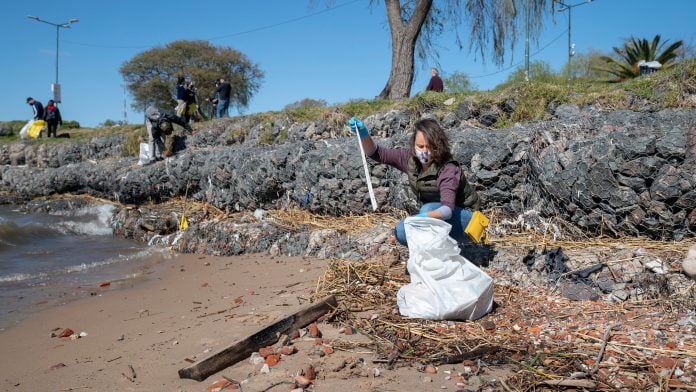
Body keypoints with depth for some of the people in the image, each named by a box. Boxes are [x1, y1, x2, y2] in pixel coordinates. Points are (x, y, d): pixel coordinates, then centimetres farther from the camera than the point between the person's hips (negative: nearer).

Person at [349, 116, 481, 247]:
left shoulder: (448, 170, -29)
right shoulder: (411, 158, -11)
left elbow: (448, 208, -42)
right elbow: (376, 153, -8)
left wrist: (427, 216, -62)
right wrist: (364, 134, -27)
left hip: (465, 218, -6)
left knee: (428, 209, -32)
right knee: (402, 231, -13)